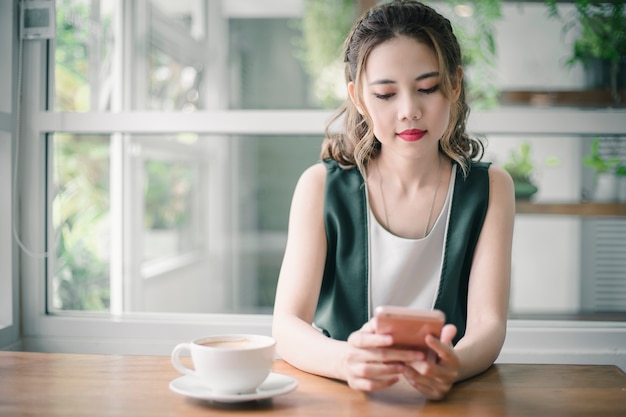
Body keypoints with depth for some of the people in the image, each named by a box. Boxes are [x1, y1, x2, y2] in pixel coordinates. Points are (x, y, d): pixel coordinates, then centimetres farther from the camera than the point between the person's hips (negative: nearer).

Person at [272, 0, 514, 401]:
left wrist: (454, 365, -29)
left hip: (447, 399, 1)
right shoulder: (321, 186, -2)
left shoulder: (489, 188, 2)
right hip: (339, 396, 0)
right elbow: (287, 326, -10)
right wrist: (347, 360, -30)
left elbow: (488, 323, -7)